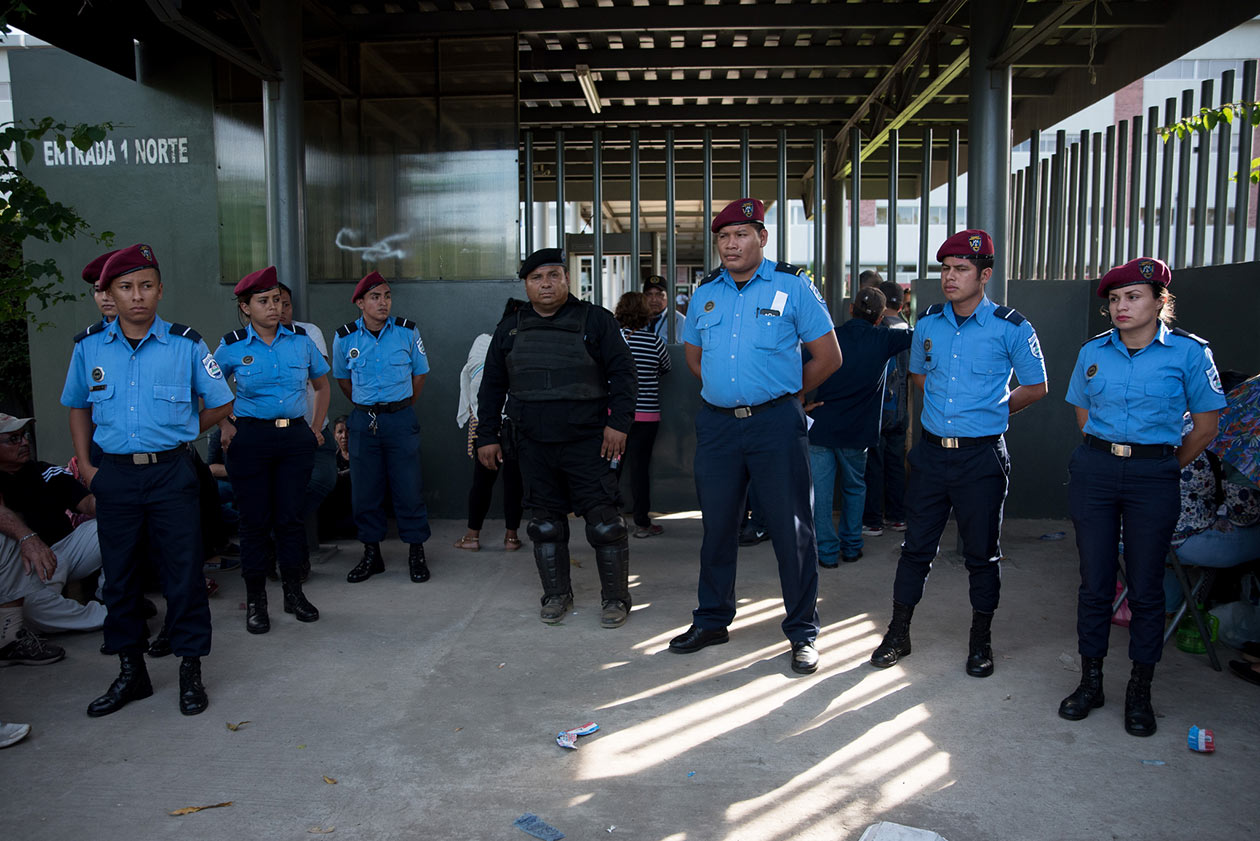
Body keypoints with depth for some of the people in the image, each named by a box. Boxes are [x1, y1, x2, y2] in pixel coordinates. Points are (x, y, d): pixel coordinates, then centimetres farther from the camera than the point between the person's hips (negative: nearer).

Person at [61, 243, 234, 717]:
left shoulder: (186, 344, -3)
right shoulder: (89, 347, 4)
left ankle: (190, 670, 16)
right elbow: (78, 406, 18)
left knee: (183, 571, 1)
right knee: (119, 575, 10)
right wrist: (84, 463, 9)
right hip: (114, 476, 3)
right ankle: (131, 672, 26)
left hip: (171, 473, -2)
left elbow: (221, 404, 7)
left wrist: (174, 434, 6)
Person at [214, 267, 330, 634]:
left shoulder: (301, 340, 5)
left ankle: (293, 592, 20)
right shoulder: (232, 347, -1)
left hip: (295, 437, 2)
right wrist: (224, 425, 2)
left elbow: (321, 384, 18)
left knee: (291, 516, 5)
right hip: (250, 439, -2)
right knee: (255, 519, 2)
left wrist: (316, 426, 11)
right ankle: (255, 600, 15)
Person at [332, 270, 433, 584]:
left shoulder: (407, 332, -3)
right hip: (363, 421, 2)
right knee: (364, 490, 6)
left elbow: (420, 372, 10)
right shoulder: (345, 338, 0)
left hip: (400, 419, -1)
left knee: (408, 488, -1)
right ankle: (372, 555, 20)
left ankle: (416, 553, 13)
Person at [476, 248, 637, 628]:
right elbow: (491, 386, 16)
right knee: (546, 523, 10)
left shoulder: (595, 320, 2)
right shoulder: (510, 329, 12)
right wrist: (487, 436, 11)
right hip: (533, 445, 4)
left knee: (604, 521, -4)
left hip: (588, 442, -3)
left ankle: (615, 597, 10)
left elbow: (622, 371, -1)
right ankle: (556, 594, 24)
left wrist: (619, 422, -11)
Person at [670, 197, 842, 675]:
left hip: (776, 423, -4)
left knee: (791, 529, 1)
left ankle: (803, 632, 14)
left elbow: (827, 356, 2)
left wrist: (784, 395, 7)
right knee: (717, 526, 12)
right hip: (717, 422, 4)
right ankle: (711, 620, 28)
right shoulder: (705, 292, 10)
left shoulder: (793, 287, -2)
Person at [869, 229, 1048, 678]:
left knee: (982, 553, 8)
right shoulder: (927, 322, 5)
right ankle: (898, 635, 21)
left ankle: (980, 641, 26)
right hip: (932, 452, 3)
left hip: (982, 456, -3)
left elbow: (1035, 387, 5)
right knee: (916, 547, 8)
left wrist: (989, 414, 6)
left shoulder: (1011, 328, -7)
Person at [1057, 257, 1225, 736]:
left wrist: (1165, 468, 8)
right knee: (1095, 582, 6)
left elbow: (1206, 426, 3)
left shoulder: (1189, 353, -4)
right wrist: (1105, 456, 14)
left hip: (1153, 477, -2)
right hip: (1094, 471, 2)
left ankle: (1140, 692, 19)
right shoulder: (1093, 352, 5)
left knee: (1146, 586, 4)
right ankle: (1090, 682, 19)